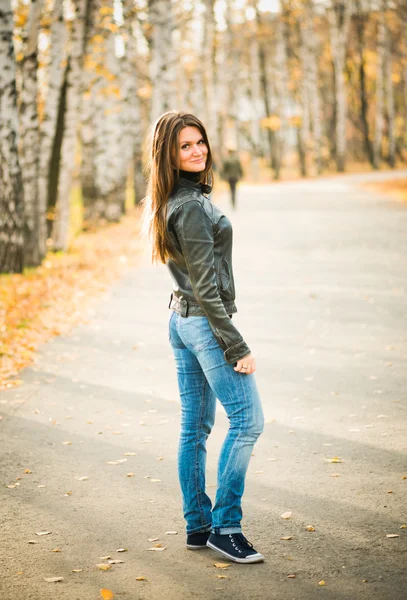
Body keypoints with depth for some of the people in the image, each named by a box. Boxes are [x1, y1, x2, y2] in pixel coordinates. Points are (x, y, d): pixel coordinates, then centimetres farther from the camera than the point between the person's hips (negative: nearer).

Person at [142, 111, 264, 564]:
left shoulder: (168, 203, 12)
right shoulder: (192, 206, -19)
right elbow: (206, 287, -20)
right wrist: (237, 347, -18)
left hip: (181, 319, 10)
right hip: (205, 322, -10)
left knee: (194, 427, 12)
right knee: (247, 420, -6)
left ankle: (198, 526, 19)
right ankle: (224, 527, -2)